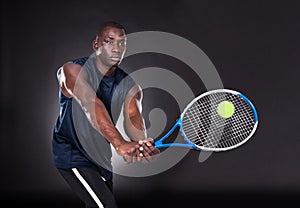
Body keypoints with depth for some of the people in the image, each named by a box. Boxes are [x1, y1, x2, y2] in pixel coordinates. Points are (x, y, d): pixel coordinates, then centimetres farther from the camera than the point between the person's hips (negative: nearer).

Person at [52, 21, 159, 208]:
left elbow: (133, 117, -22)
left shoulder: (129, 86, -2)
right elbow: (90, 104, -36)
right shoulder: (72, 70, -19)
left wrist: (140, 142, -48)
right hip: (72, 154, -7)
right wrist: (119, 143, -52)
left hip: (102, 156, 7)